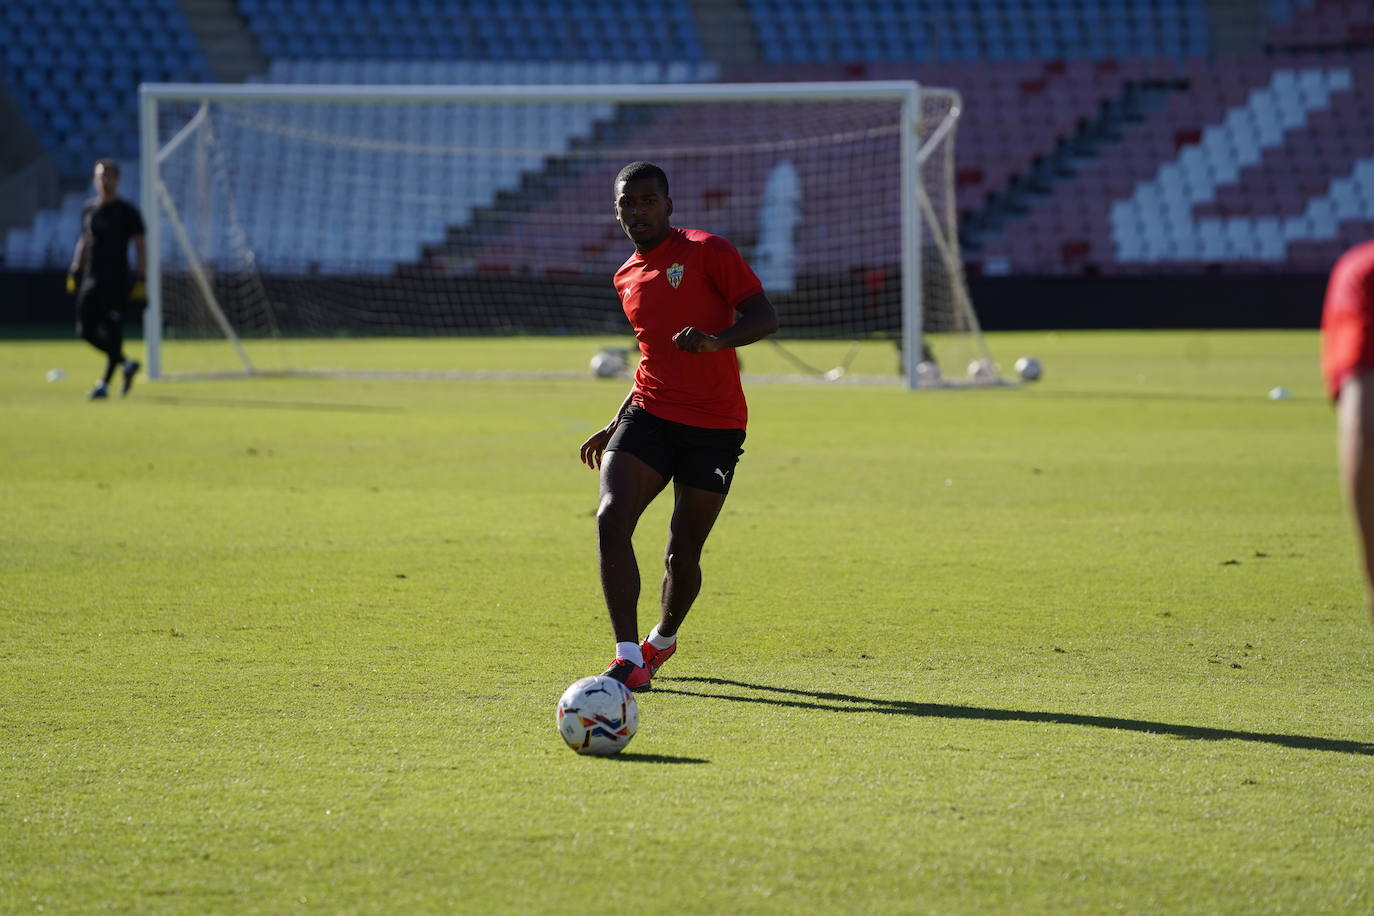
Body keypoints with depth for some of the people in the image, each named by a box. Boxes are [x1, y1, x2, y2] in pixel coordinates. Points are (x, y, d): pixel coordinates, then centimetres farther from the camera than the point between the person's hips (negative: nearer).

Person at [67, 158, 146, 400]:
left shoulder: (127, 211, -3)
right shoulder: (90, 208, 12)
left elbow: (139, 246, -4)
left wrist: (140, 279, -11)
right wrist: (75, 271, 15)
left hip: (117, 280, -6)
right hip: (91, 278, 6)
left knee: (112, 332, -7)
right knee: (86, 330, 4)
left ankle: (105, 383, -2)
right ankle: (125, 363, 20)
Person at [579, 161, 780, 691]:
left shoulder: (707, 251, -5)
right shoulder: (627, 278, 15)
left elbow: (764, 317, -11)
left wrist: (717, 341, -30)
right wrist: (616, 425, 23)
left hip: (714, 427, -4)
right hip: (649, 417, 4)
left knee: (683, 553, 0)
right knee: (611, 521, -20)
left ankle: (664, 638, 33)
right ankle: (629, 658, -19)